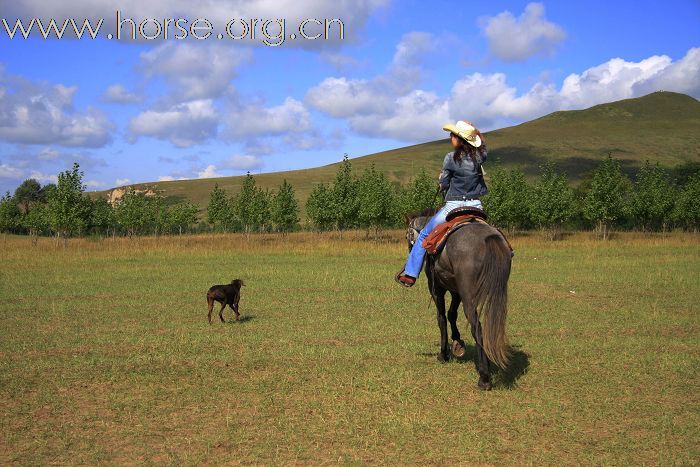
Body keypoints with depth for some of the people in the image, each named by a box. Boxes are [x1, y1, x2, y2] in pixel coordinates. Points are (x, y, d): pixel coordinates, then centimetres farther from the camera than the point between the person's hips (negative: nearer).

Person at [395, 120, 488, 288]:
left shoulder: (451, 158, -12)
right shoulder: (479, 157, 1)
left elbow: (444, 184, -3)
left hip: (453, 206, -4)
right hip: (476, 205, 4)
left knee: (423, 236, 12)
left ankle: (410, 274, 14)